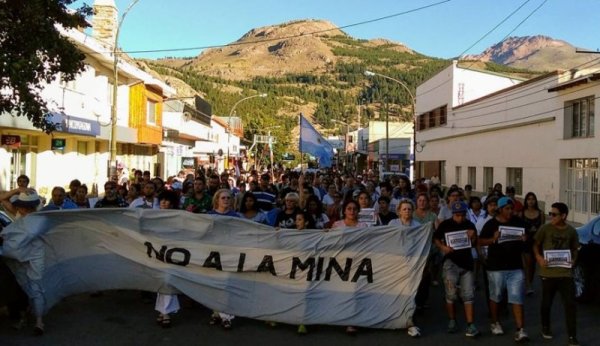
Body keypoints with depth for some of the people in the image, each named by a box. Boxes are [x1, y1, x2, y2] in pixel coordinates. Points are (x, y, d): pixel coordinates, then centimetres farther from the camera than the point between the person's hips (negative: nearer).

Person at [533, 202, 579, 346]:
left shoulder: (571, 231, 0)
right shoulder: (545, 228, -5)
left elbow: (574, 249, 13)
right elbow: (536, 245, 2)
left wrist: (573, 260, -6)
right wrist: (539, 258, -16)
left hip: (565, 272, 1)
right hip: (548, 272, -1)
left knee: (570, 304, -3)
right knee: (547, 302, 12)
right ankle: (545, 327, 35)